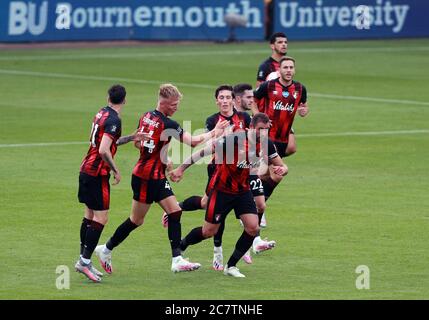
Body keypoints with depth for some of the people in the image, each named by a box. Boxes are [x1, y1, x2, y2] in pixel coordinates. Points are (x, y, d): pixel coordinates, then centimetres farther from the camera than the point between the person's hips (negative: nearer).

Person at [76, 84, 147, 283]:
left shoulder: (102, 113, 10)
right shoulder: (113, 120, -17)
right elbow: (104, 150, -25)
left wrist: (131, 138, 20)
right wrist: (116, 171, -14)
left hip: (86, 169, 9)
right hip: (97, 174, -9)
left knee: (90, 215, 14)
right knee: (100, 218, -6)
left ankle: (83, 260, 17)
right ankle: (85, 261, -9)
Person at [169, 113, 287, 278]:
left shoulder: (266, 144, -8)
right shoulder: (234, 139, -27)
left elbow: (281, 166, 3)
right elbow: (205, 151, -22)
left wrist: (282, 169, -23)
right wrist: (181, 169, -21)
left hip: (243, 190, 5)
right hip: (221, 189, -5)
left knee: (253, 227, -9)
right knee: (209, 231, 1)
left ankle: (231, 266, 7)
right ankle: (179, 247, 29)